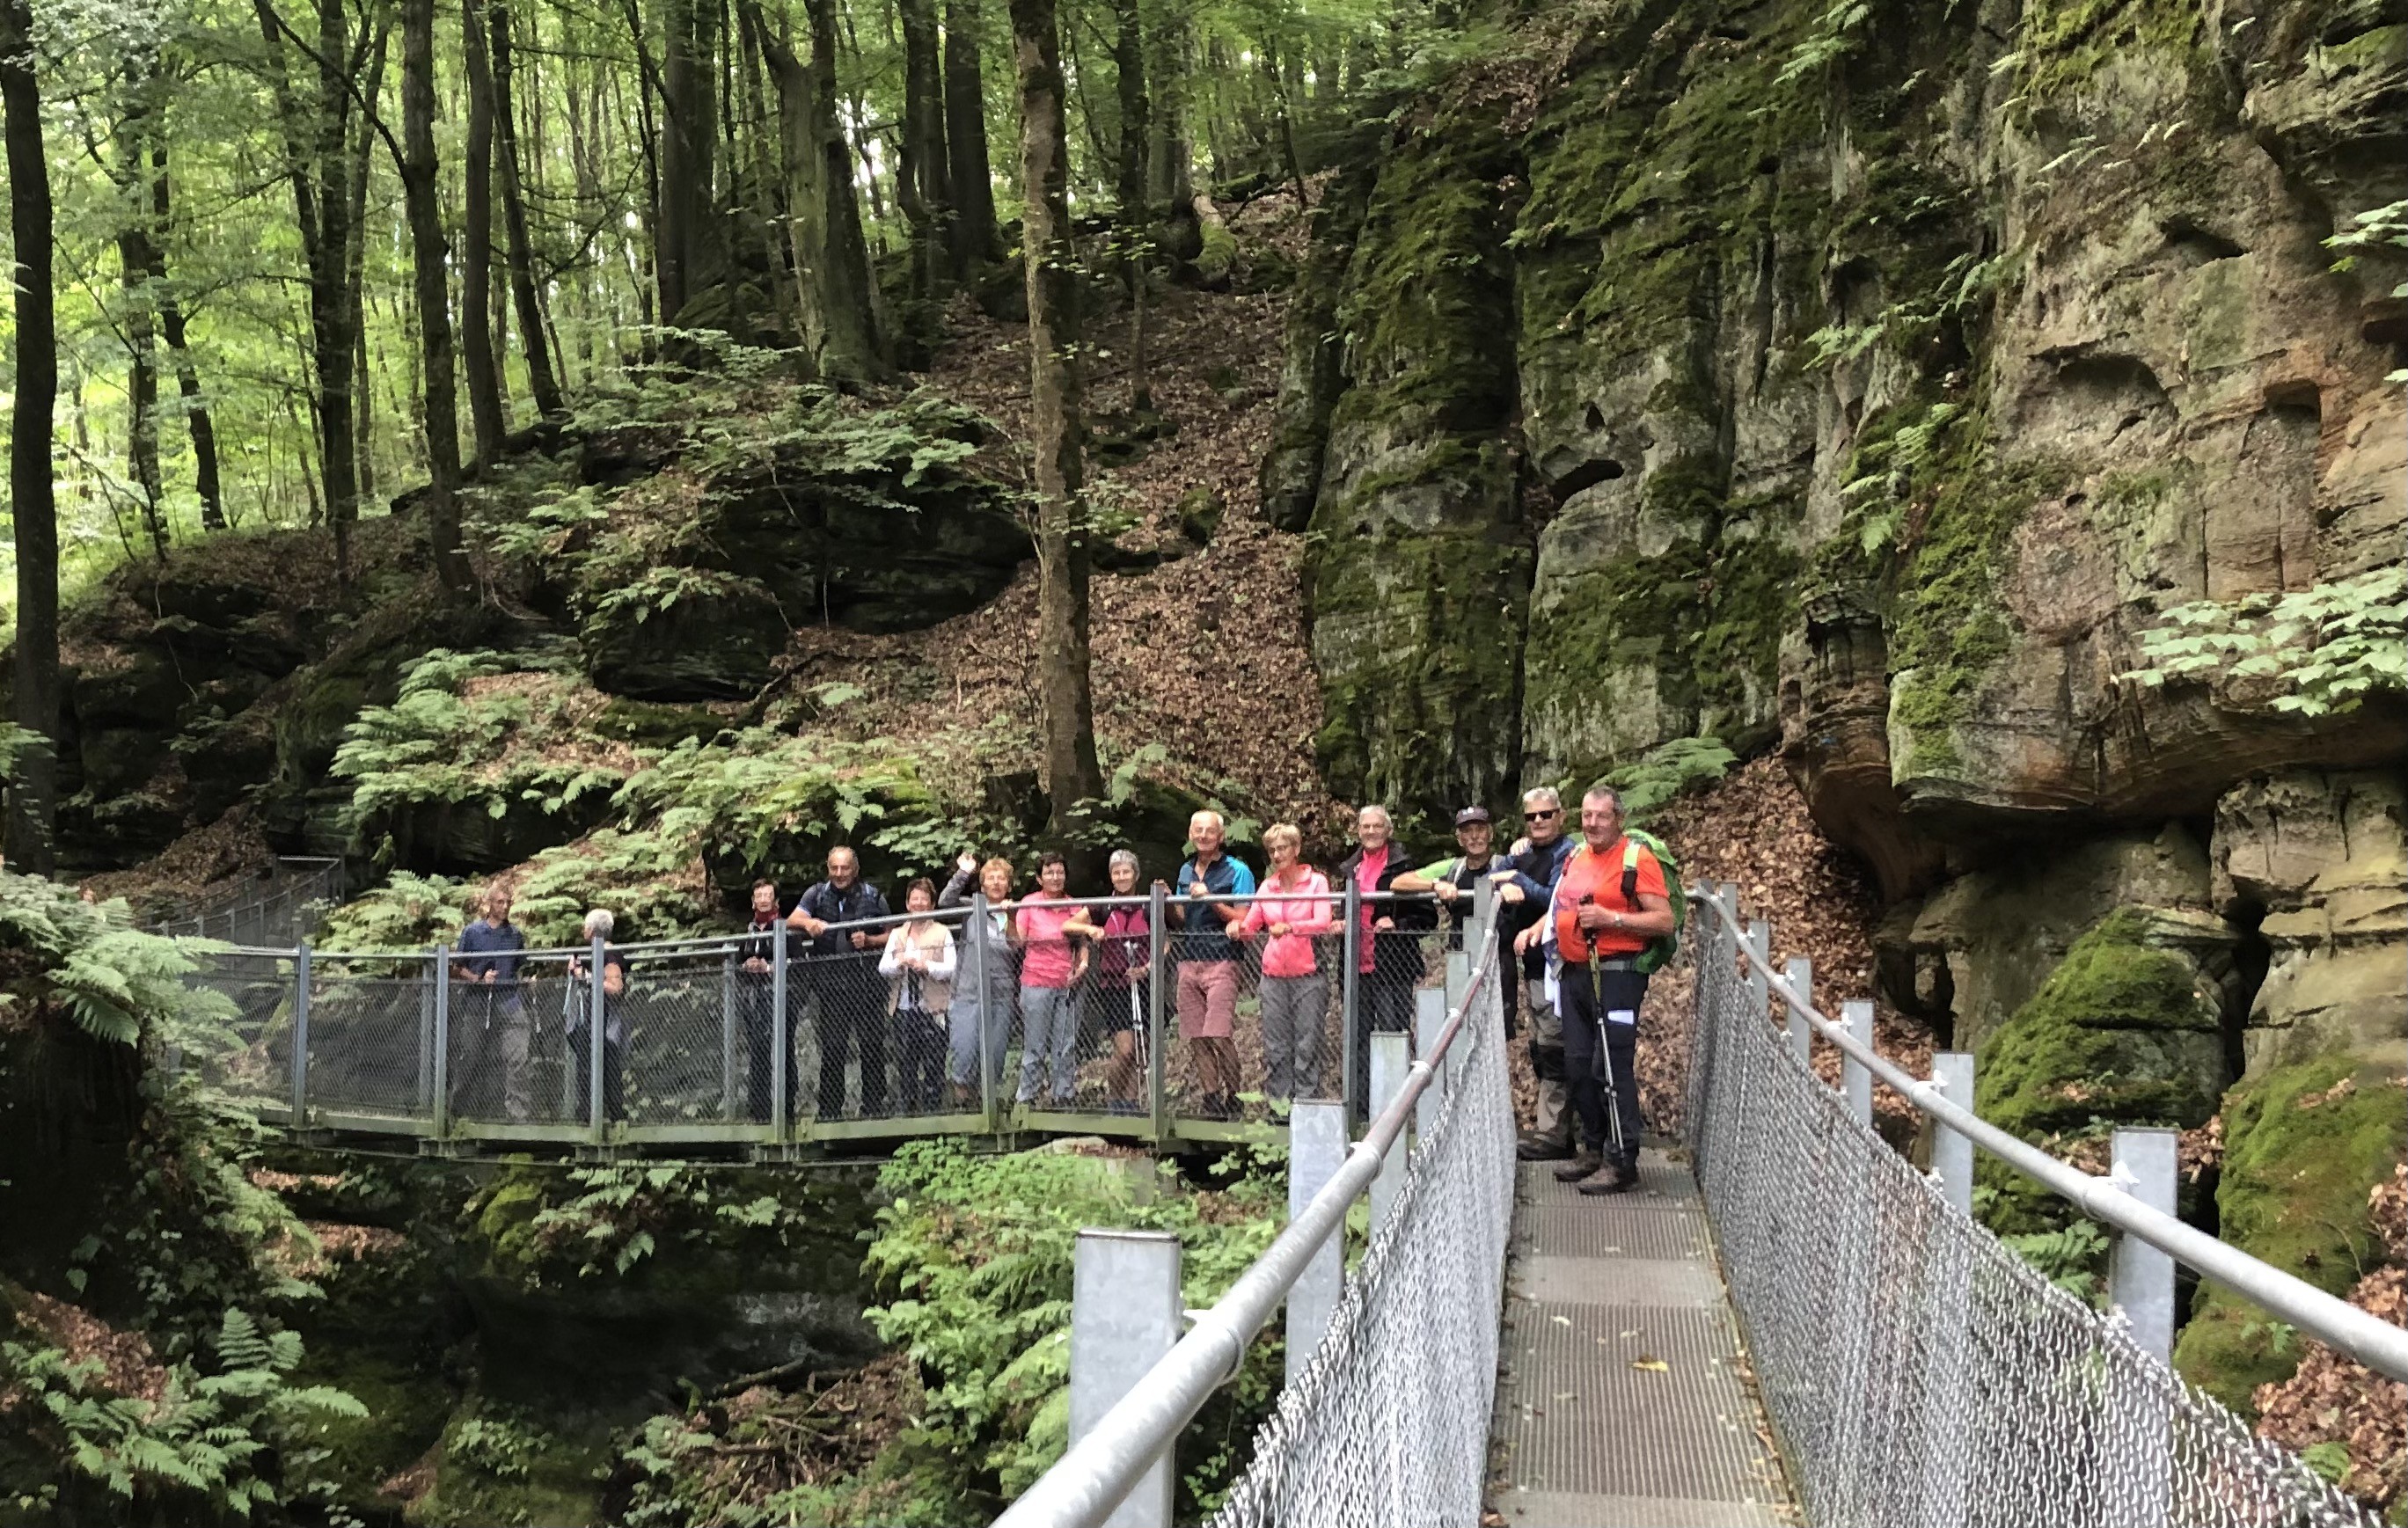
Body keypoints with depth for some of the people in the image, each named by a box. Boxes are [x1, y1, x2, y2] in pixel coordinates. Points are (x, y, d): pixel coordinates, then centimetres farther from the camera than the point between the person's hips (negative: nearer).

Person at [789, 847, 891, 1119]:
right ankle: (829, 1110, 4)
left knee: (872, 1044, -1)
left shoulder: (872, 897, 10)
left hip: (866, 980, 0)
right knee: (832, 1046, -1)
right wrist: (808, 923, -22)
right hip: (831, 982, 1)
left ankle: (873, 1107, 5)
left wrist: (869, 941, -8)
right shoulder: (817, 894, 12)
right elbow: (791, 921, 0)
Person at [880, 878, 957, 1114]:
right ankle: (909, 1110, 13)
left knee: (933, 1065, -3)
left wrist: (927, 966, -21)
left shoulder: (942, 933, 5)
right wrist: (900, 963, -14)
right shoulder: (897, 935, 16)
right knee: (905, 1066, 6)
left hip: (932, 1010, -3)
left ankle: (931, 1110, 2)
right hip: (903, 1009, 4)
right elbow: (882, 967, 6)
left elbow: (951, 969, -5)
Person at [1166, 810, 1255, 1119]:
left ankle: (1232, 1097, -3)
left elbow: (1243, 920, -8)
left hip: (1221, 961, -6)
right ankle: (1210, 1098, 8)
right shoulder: (1186, 870, 17)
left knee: (1219, 1035, -13)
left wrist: (1210, 899, -16)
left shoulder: (1237, 871, -1)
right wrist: (1166, 903, 2)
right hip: (1189, 962, 6)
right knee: (1197, 1038, 3)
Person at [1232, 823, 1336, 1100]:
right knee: (1275, 1046, 2)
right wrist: (1238, 927, -9)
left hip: (1307, 974, -4)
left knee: (1307, 1045, -6)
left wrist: (1290, 927, -28)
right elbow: (1251, 925, 14)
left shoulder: (1316, 881, 1)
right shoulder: (1267, 886, 14)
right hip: (1274, 975, 4)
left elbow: (1323, 922, -13)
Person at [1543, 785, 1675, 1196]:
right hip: (1574, 973, 8)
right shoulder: (1575, 857, 15)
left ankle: (1622, 1162, -5)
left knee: (1614, 1069, -9)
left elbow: (1664, 920, -13)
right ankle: (1596, 1148, 23)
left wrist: (1611, 919, -20)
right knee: (1578, 1066, 11)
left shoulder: (1637, 859, -8)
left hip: (1616, 975, -8)